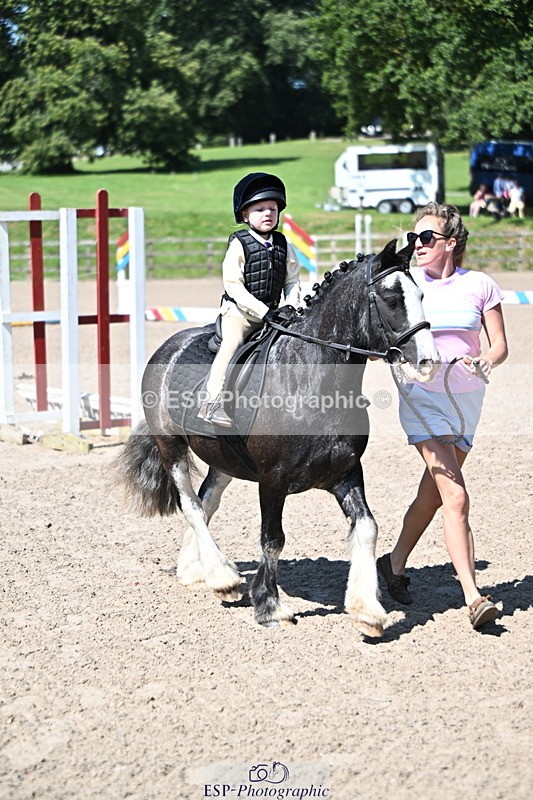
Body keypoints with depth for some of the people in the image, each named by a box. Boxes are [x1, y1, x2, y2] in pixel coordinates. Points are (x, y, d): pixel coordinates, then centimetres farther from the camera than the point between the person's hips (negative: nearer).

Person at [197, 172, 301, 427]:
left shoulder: (284, 246, 9)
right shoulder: (239, 245, -6)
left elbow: (292, 281, 13)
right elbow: (233, 286, -13)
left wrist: (291, 306, -8)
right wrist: (264, 312, -19)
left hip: (272, 313, 6)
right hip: (239, 311, -5)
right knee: (232, 342, -27)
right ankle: (212, 402, -32)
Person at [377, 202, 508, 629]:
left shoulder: (480, 285, -2)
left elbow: (500, 344, -1)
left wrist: (487, 361, -21)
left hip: (467, 398, 3)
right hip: (422, 398, -2)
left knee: (432, 493, 15)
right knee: (456, 497, -15)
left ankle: (396, 562, 39)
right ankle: (474, 597, -17)